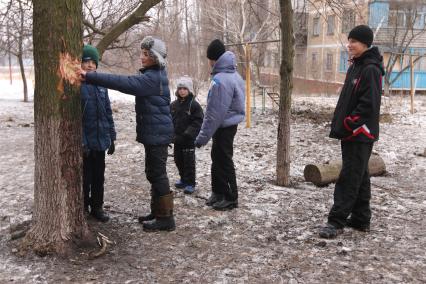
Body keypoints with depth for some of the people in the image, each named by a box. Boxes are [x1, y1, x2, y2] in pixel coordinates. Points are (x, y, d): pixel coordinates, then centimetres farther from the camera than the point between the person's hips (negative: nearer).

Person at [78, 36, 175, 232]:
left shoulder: (153, 78, -20)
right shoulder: (154, 75, 15)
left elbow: (123, 83, -29)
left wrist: (90, 77, -29)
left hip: (157, 133, -10)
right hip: (154, 132, 10)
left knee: (157, 174, -4)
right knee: (154, 173, 15)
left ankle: (165, 218, 4)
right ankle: (158, 212, 25)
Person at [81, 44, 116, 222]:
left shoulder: (101, 84, 9)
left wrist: (111, 137, 11)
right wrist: (81, 142, -19)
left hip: (100, 140, 5)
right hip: (84, 143, -5)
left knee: (99, 176, 13)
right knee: (85, 178, 4)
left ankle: (97, 207, 27)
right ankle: (83, 208, 21)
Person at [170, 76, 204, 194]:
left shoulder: (194, 105, -10)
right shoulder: (174, 105, 6)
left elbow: (197, 122, -14)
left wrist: (187, 134, -22)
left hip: (189, 140, -6)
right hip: (177, 139, 6)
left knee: (189, 161, 0)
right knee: (178, 160, 15)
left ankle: (190, 183, 10)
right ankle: (184, 179, 32)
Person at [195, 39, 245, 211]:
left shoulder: (220, 80, -23)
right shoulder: (234, 75, 8)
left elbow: (214, 113, -24)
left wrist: (202, 137, -17)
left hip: (223, 127, -9)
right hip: (230, 124, 9)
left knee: (223, 162, 3)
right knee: (217, 159, 18)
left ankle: (231, 198, 15)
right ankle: (219, 192, 30)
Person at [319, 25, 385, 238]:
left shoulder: (371, 69, -14)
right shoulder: (355, 67, 15)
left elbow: (369, 104, -20)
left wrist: (347, 124, -16)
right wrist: (340, 125, 12)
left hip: (360, 133, -9)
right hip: (351, 133, 9)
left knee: (349, 177, -7)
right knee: (359, 176, 14)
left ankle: (336, 221, -3)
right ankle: (360, 219, 23)